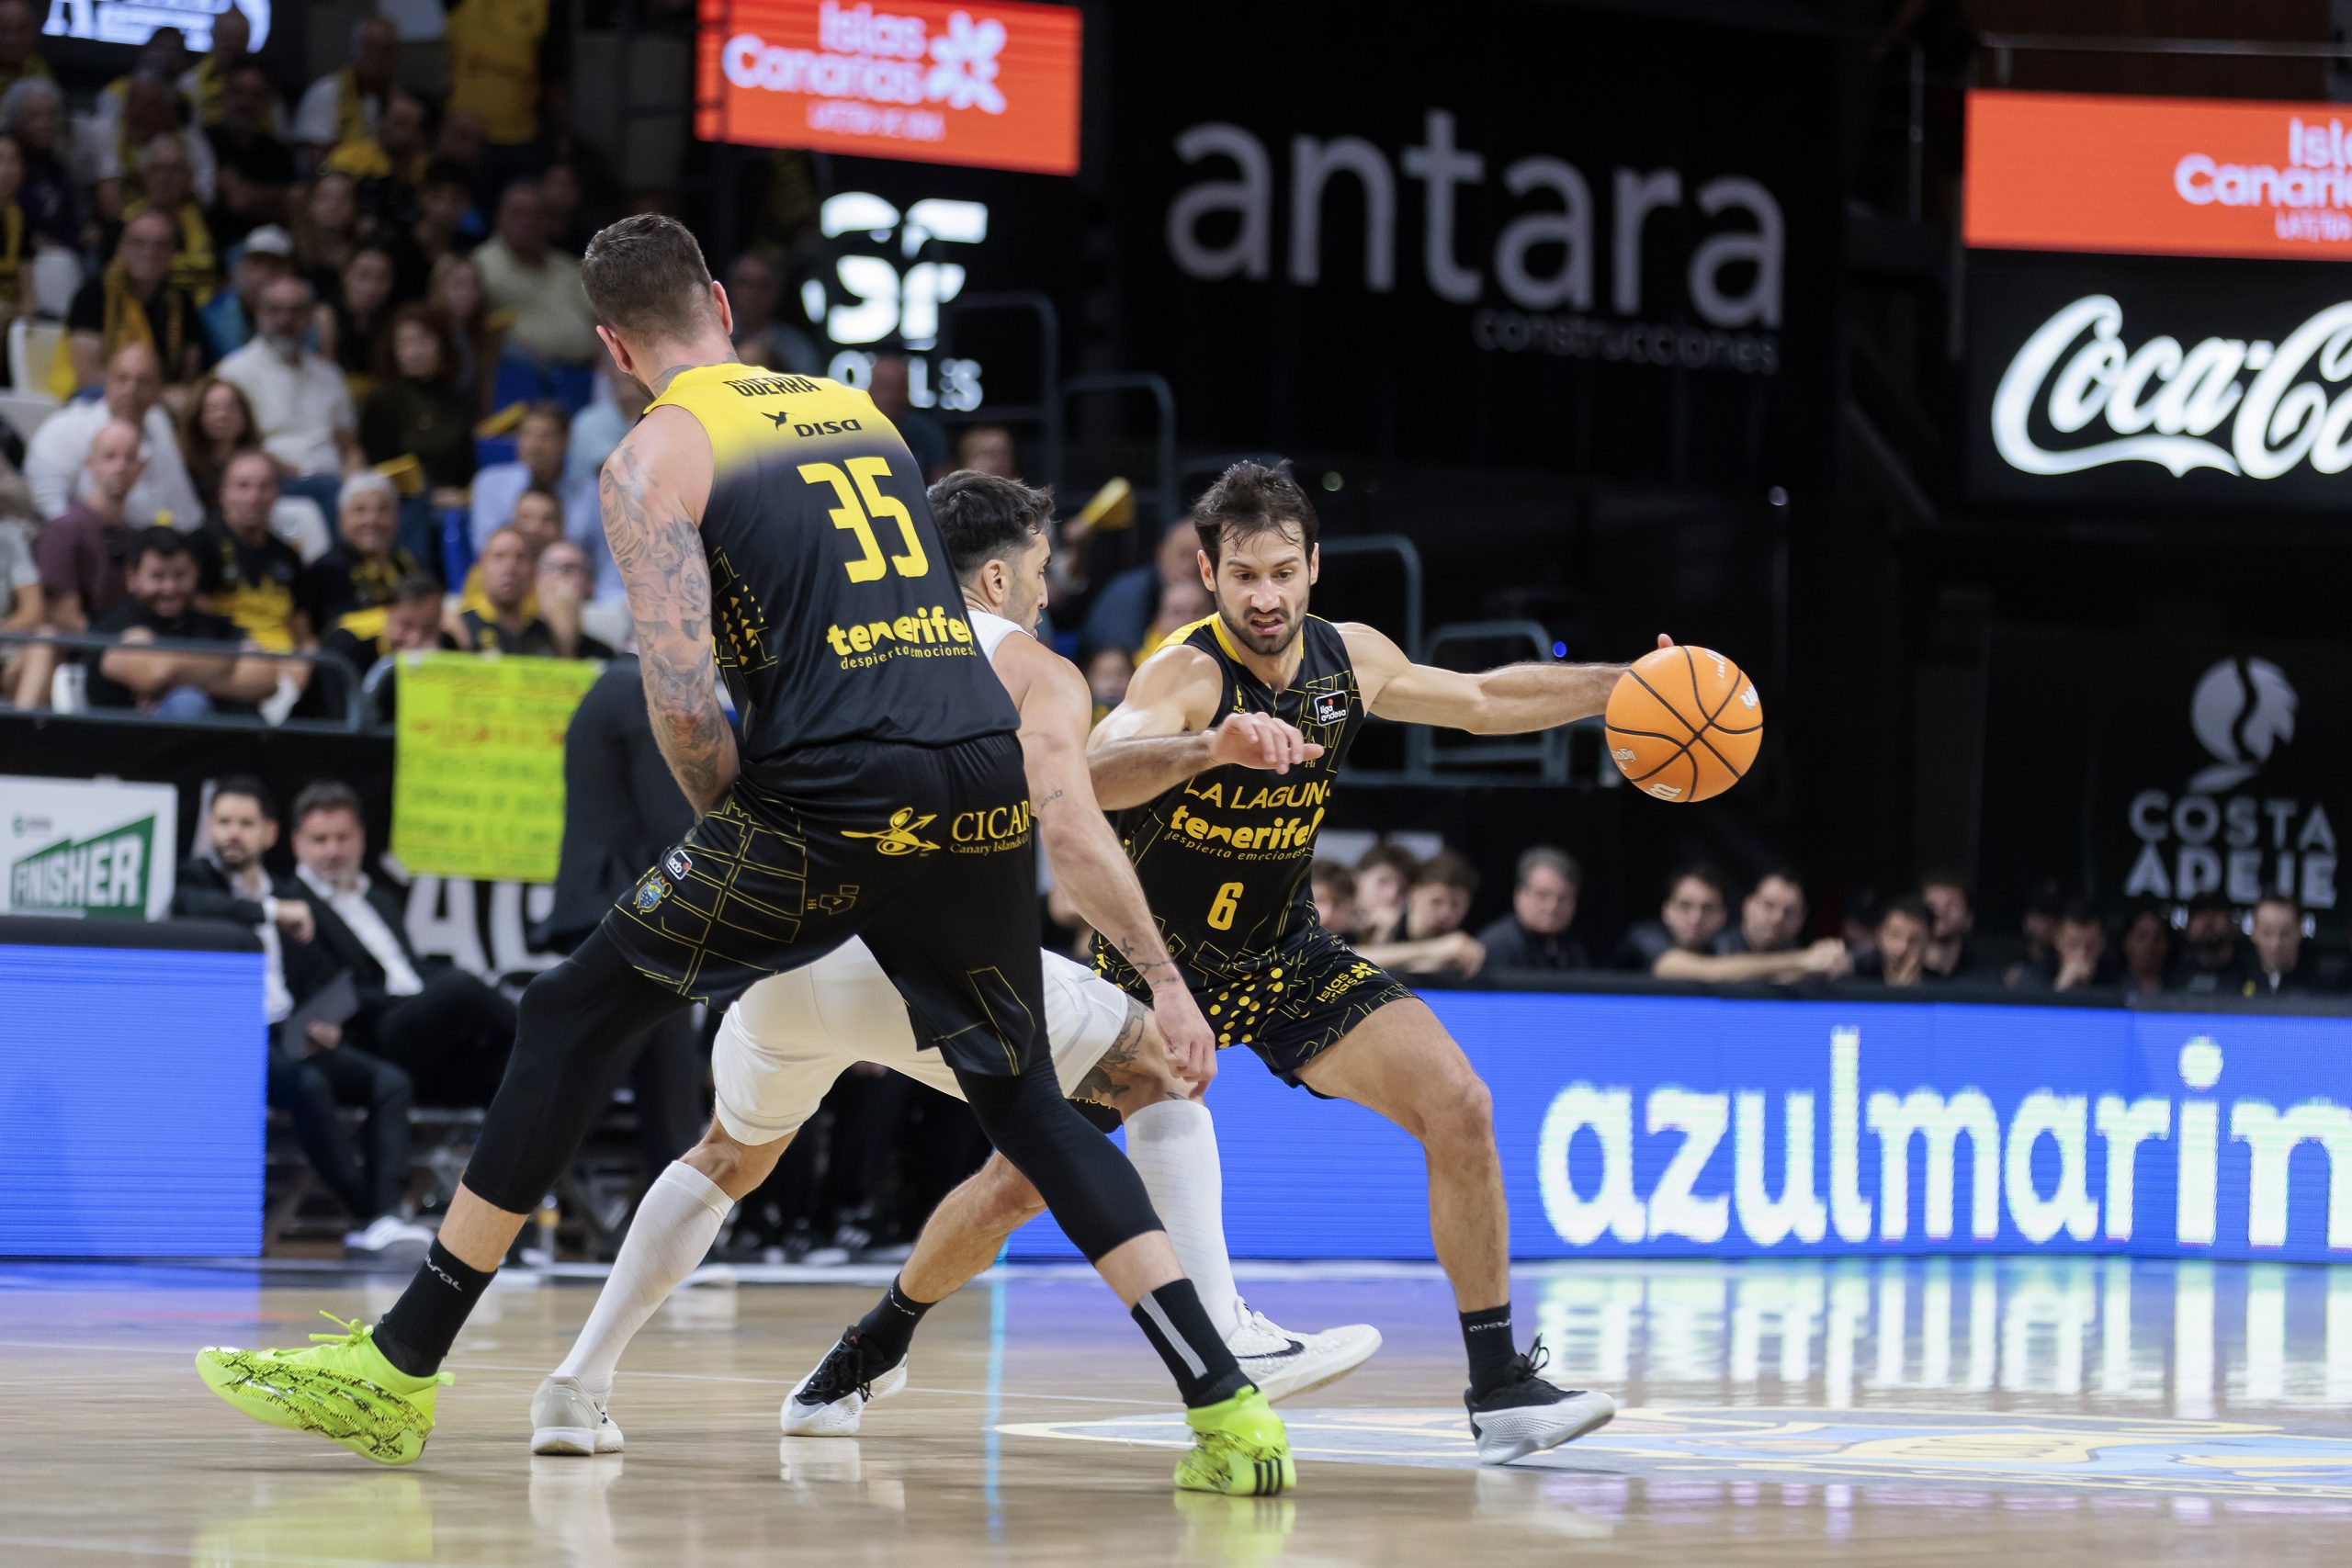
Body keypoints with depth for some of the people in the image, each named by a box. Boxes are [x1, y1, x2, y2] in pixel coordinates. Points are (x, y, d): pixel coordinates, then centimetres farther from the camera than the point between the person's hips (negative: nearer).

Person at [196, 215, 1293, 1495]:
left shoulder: (654, 457, 3)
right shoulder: (857, 408, 23)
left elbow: (682, 698, -9)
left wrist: (725, 816, 9)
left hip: (841, 789, -5)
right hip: (988, 772, 5)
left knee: (572, 1020, 9)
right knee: (1024, 1100, 20)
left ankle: (397, 1372, 11)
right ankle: (1228, 1411, 7)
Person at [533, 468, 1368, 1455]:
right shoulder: (1031, 670, 11)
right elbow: (1070, 829, -6)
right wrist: (1166, 977, -9)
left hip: (780, 951, 5)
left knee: (732, 1156, 32)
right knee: (1158, 1075, 13)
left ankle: (577, 1386, 21)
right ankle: (1224, 1341, 0)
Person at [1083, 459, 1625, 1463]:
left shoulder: (1350, 662, -6)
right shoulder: (1187, 675, -26)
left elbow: (1484, 703, 14)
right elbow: (1093, 776, -48)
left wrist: (1623, 686, 4)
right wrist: (1213, 747, -66)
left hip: (1284, 954, 4)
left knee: (1458, 1106, -13)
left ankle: (1498, 1388, -7)